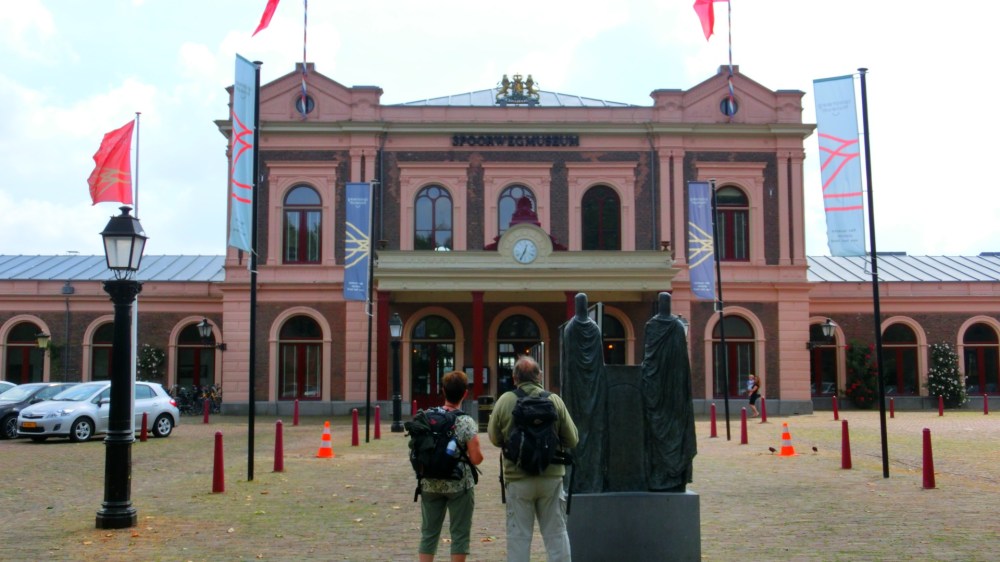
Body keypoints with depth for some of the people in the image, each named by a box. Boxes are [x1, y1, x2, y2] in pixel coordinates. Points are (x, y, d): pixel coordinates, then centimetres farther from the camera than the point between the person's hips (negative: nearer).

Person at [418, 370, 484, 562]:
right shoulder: (467, 422, -13)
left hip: (430, 484, 4)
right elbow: (476, 459, -14)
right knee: (459, 534, 7)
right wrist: (478, 447, 6)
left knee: (429, 533, 12)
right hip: (459, 485, -4)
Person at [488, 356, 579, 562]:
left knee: (518, 535, 7)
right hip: (551, 476, 1)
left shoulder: (504, 401, -8)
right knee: (556, 533, 11)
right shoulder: (554, 400, -5)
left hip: (518, 478, -1)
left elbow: (494, 438, 1)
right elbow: (572, 440, -1)